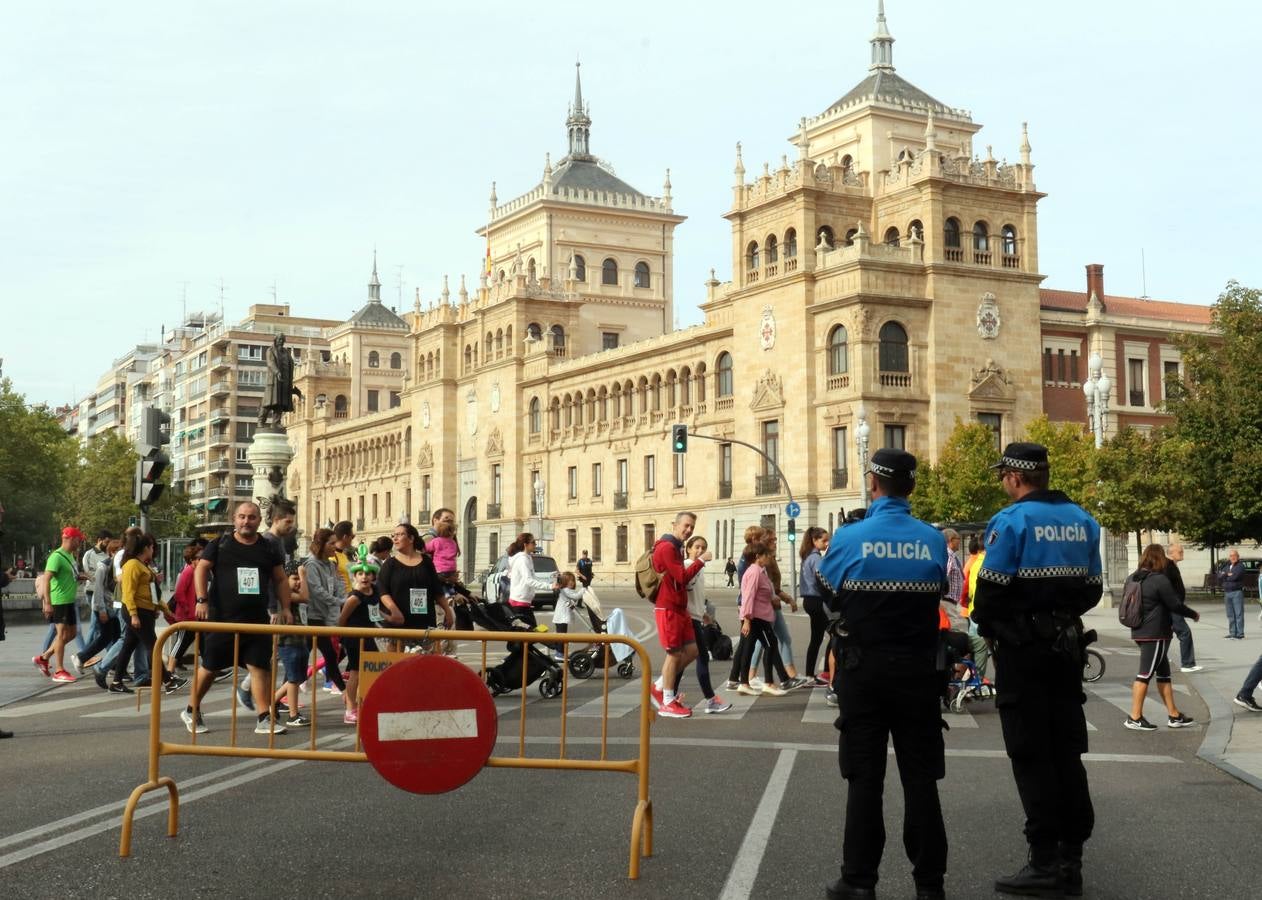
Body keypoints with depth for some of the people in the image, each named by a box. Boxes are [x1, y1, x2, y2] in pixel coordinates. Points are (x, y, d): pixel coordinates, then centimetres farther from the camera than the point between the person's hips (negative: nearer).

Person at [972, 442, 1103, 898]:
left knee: (1031, 754, -1)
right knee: (1066, 750, 11)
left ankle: (1046, 862, -1)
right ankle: (1071, 857, 15)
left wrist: (985, 625, 4)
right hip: (1066, 644, 6)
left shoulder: (1011, 520, -14)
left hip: (1022, 648, -6)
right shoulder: (1082, 520, 8)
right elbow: (1092, 588, 11)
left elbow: (991, 589, -15)